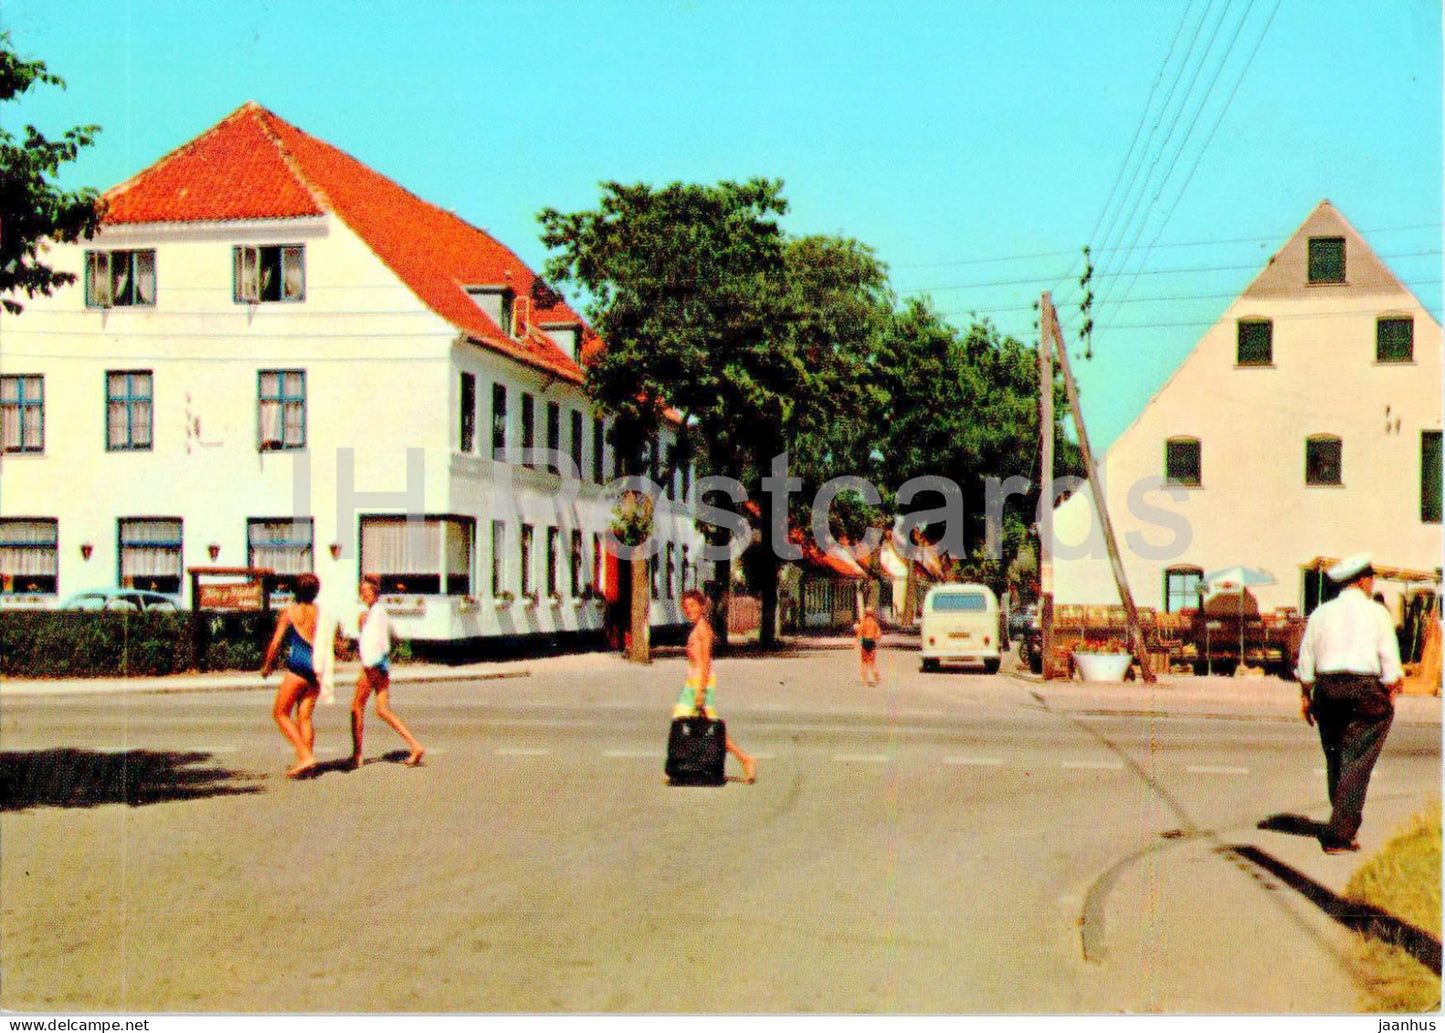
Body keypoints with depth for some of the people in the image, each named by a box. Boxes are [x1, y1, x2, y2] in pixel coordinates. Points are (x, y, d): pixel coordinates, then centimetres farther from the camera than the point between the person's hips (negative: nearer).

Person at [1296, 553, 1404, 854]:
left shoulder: (1321, 614, 9)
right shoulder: (1376, 613, 0)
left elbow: (1306, 659, 9)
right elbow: (1390, 660, -3)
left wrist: (1306, 696, 15)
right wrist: (1391, 693, 5)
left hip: (1327, 690, 4)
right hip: (1365, 690, -4)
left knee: (1335, 759, 15)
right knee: (1357, 763, -3)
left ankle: (1342, 824, 24)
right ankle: (1340, 835, -8)